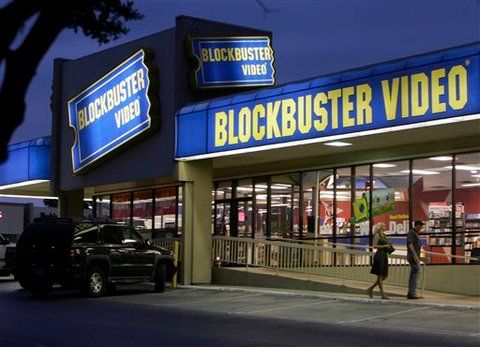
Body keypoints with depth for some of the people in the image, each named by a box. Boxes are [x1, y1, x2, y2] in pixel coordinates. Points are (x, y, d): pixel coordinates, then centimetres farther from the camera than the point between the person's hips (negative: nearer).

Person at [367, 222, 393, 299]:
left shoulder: (384, 235, 18)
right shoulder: (377, 235, -5)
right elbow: (375, 246, -13)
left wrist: (389, 247, 7)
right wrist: (385, 246, -15)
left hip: (384, 256, 9)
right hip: (379, 255, -9)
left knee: (385, 276, 8)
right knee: (380, 276, -5)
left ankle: (370, 288, 18)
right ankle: (382, 294, -5)